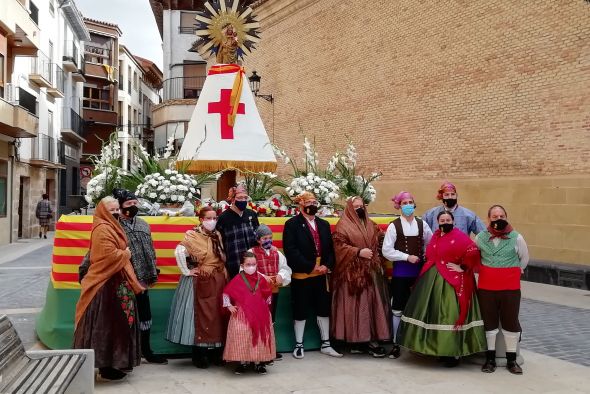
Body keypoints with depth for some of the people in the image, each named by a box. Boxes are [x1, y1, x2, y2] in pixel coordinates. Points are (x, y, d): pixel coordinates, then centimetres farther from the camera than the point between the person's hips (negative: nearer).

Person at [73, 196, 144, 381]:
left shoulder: (111, 227, 17)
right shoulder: (103, 229, -15)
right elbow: (110, 255, -25)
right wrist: (125, 254, -8)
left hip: (115, 282, 10)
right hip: (107, 284, -10)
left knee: (114, 323, 14)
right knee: (107, 324, -4)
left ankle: (112, 362, 22)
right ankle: (106, 365, 4)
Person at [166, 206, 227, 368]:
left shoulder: (217, 236, 10)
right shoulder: (193, 236, -10)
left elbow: (223, 258, 18)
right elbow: (179, 252, -24)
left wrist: (225, 275, 6)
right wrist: (186, 271, -20)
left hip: (218, 282, 6)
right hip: (200, 282, -6)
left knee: (217, 315, 9)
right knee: (201, 316, -1)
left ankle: (216, 352, 21)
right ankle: (199, 355, 11)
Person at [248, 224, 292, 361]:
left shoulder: (277, 253, 10)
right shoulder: (252, 252, -5)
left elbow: (285, 268, 9)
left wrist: (281, 275, -12)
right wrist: (262, 277, -22)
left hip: (274, 289, 5)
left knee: (271, 320, 14)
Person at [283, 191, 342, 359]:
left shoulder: (324, 224, 13)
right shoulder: (292, 224, -6)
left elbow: (330, 248, 10)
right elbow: (290, 250, -15)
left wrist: (327, 265, -8)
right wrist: (310, 267, -17)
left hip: (321, 274, 5)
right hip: (302, 275, -5)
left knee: (324, 309, 9)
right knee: (301, 310, 5)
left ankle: (325, 344, 20)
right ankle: (299, 345, 18)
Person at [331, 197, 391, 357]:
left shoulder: (371, 225, 16)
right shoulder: (343, 225, -3)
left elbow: (378, 244, 22)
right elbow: (339, 246, -12)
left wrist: (377, 261, 7)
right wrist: (358, 252, -19)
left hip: (371, 272, 6)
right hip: (353, 273, -6)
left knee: (372, 303, 3)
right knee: (355, 305, -5)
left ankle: (371, 338, 8)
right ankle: (357, 339, 1)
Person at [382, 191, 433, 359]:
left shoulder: (422, 224, 4)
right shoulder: (394, 225, -5)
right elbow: (387, 251, -7)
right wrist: (407, 257, -11)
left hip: (419, 271, 3)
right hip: (400, 272, -2)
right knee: (398, 309, 4)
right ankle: (395, 344, 14)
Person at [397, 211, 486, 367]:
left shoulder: (459, 236, -10)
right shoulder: (435, 236, 13)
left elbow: (473, 252, -21)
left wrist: (462, 267, -16)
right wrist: (429, 271, 15)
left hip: (452, 283, -8)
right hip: (433, 281, 8)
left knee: (450, 316, -7)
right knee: (435, 315, 11)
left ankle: (454, 353, 1)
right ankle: (437, 347, 22)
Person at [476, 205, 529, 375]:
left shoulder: (516, 238, -4)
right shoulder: (480, 237, 1)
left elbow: (524, 259, 10)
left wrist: (513, 272, 12)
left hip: (510, 287, -1)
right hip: (486, 287, 1)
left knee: (511, 322, 5)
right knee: (489, 321, 9)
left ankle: (511, 359, 19)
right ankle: (490, 358, 20)